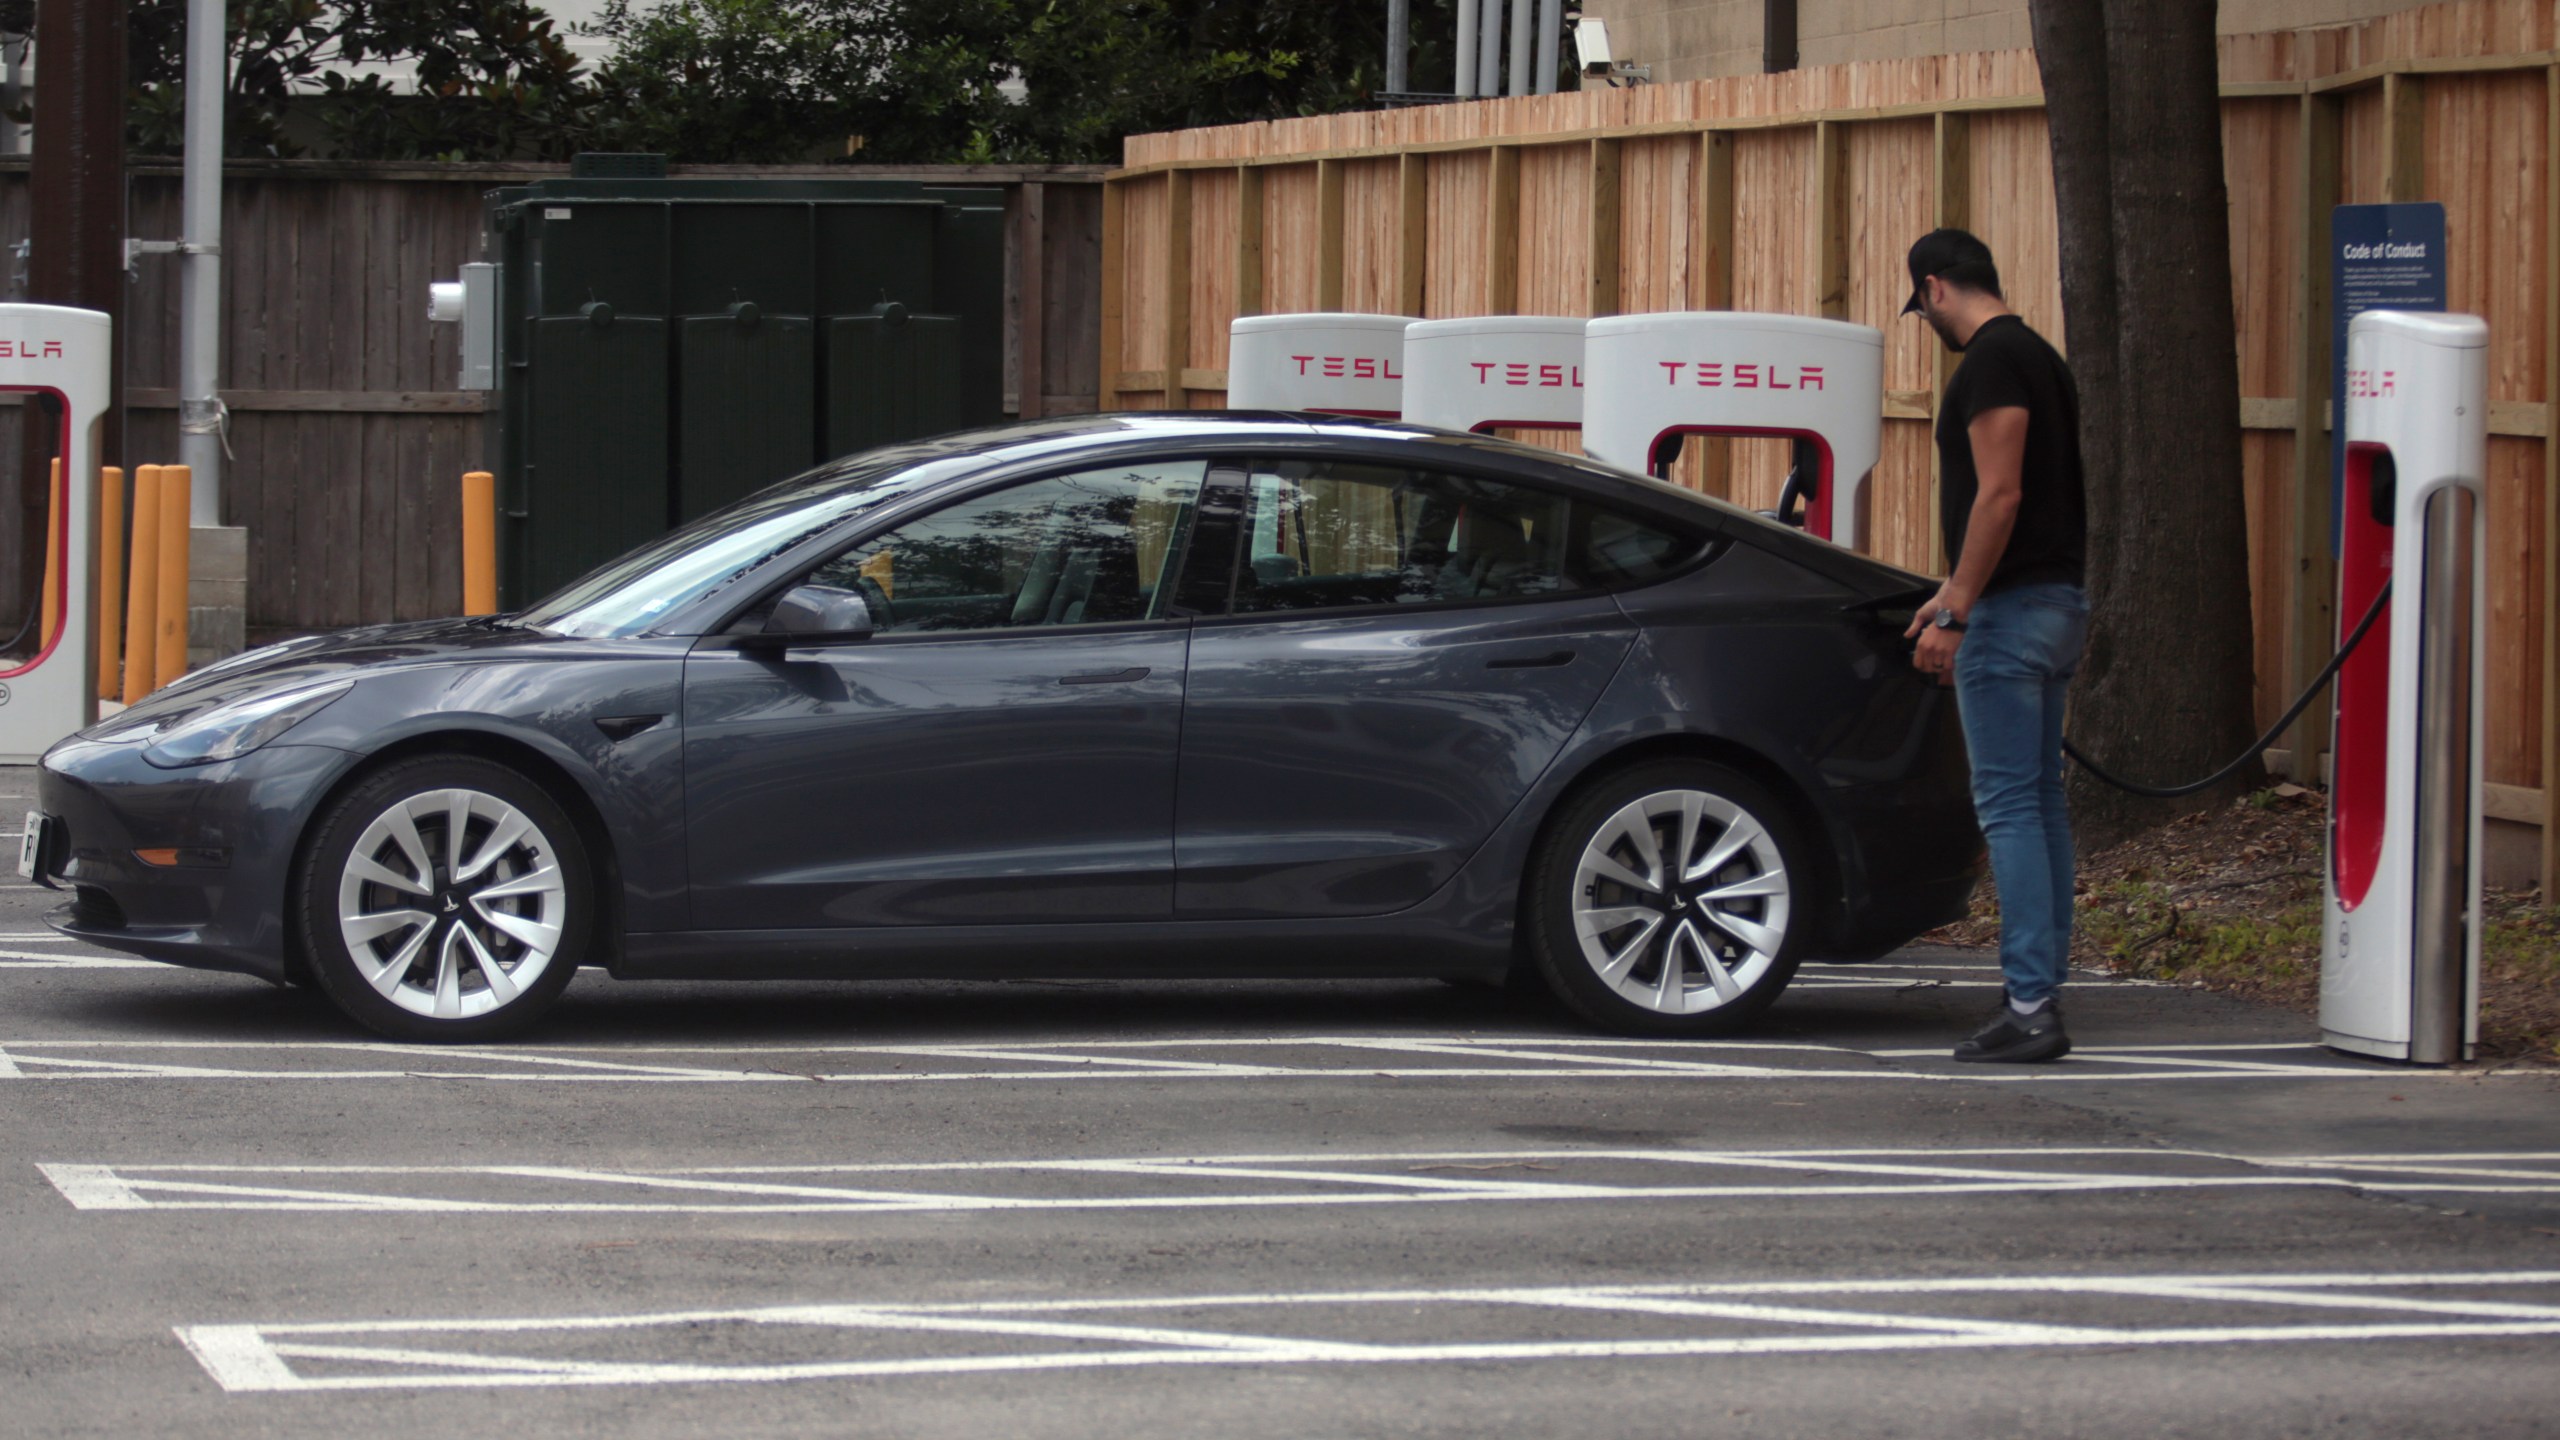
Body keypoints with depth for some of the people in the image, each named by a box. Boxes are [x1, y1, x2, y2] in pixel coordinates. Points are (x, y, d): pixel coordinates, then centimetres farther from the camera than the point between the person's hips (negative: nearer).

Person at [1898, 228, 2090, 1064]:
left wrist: (1954, 616, -18)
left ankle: (2030, 1008, -13)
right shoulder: (2036, 355, 17)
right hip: (2058, 601, 10)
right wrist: (1955, 597, 28)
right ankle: (2040, 990, 14)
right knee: (2038, 802, 11)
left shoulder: (1991, 362, -14)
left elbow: (1999, 496, -21)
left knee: (2009, 805, -10)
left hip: (2012, 612, -10)